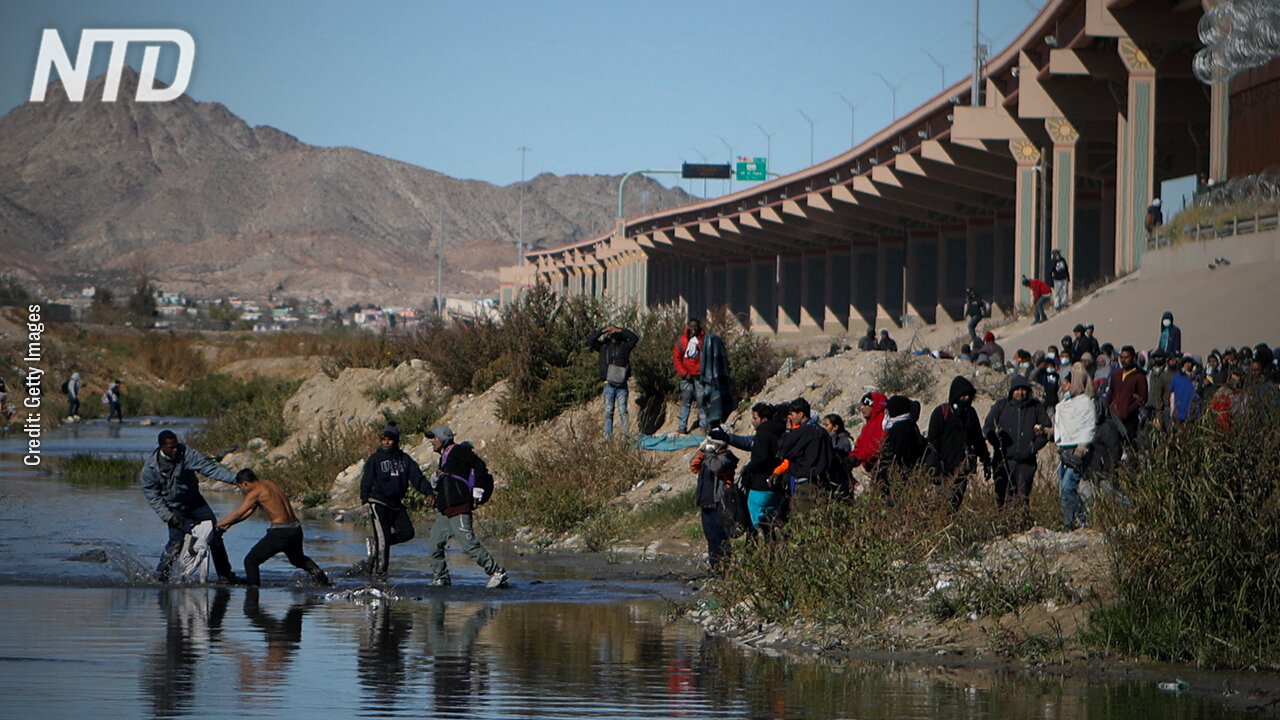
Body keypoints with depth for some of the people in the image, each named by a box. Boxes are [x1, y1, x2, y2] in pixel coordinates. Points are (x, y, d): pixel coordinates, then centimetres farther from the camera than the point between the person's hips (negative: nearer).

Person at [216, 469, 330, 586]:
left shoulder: (256, 492, -9)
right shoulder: (267, 483, 17)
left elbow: (238, 513, -4)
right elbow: (249, 510, 23)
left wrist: (219, 524, 10)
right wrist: (229, 524, 23)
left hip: (280, 533, -9)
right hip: (296, 530, 9)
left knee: (250, 561, 1)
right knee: (298, 559, 33)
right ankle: (316, 571, 9)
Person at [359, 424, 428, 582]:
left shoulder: (405, 459, 10)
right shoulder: (375, 459, 0)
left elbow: (417, 477, 6)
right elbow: (366, 481, -3)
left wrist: (428, 491, -9)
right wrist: (365, 501, -14)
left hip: (396, 503, 5)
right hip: (378, 502, -5)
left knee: (407, 532, -6)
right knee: (383, 537, -11)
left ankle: (375, 544, 14)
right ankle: (379, 572, -4)